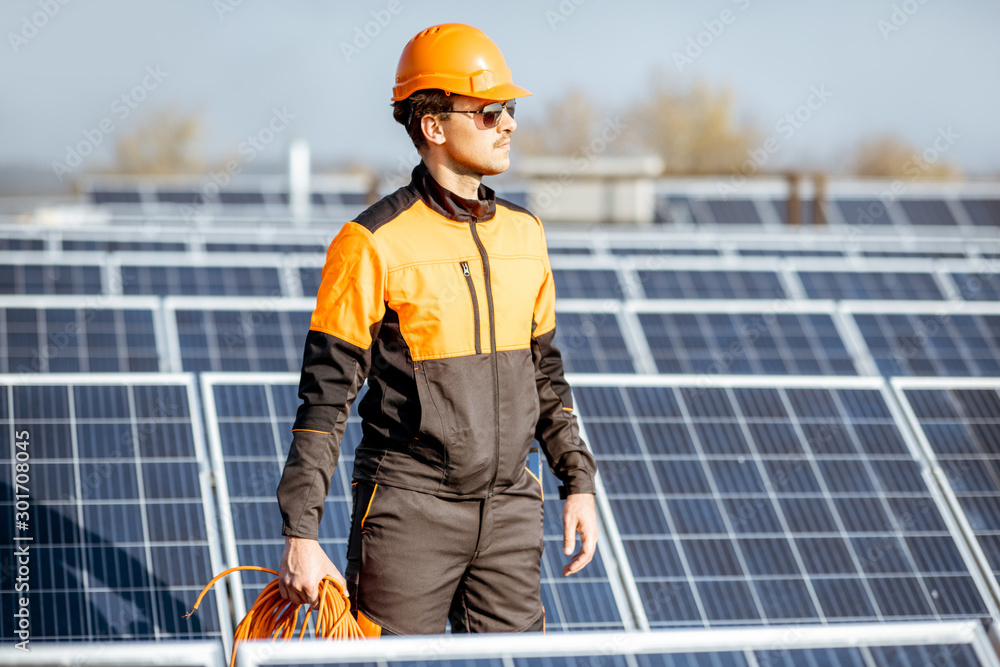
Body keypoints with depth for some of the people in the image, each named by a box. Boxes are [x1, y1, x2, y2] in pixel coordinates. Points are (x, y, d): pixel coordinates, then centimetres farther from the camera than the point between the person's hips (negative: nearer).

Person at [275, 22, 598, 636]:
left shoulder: (524, 233, 9)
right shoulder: (375, 244, -10)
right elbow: (325, 398, -10)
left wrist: (578, 483, 14)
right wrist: (301, 536, -13)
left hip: (509, 512, 6)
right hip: (409, 511, -5)